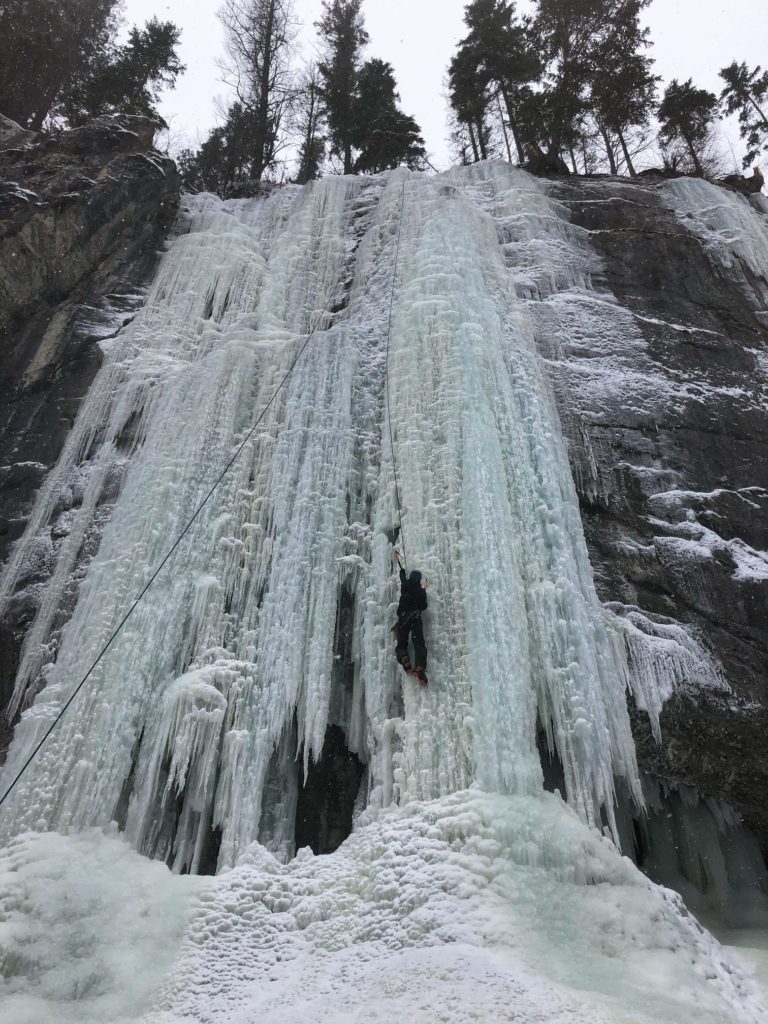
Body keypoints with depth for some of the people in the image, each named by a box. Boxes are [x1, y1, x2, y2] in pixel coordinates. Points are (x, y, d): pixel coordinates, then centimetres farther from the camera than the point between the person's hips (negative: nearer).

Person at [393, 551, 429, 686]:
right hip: (416, 618, -1)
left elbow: (402, 573, 31)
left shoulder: (405, 585, 11)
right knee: (419, 643, -11)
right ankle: (420, 668, -34)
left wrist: (398, 560, 50)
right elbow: (424, 606, 14)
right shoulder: (421, 591, 6)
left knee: (401, 644, 5)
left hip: (403, 618, 1)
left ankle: (406, 665, -24)